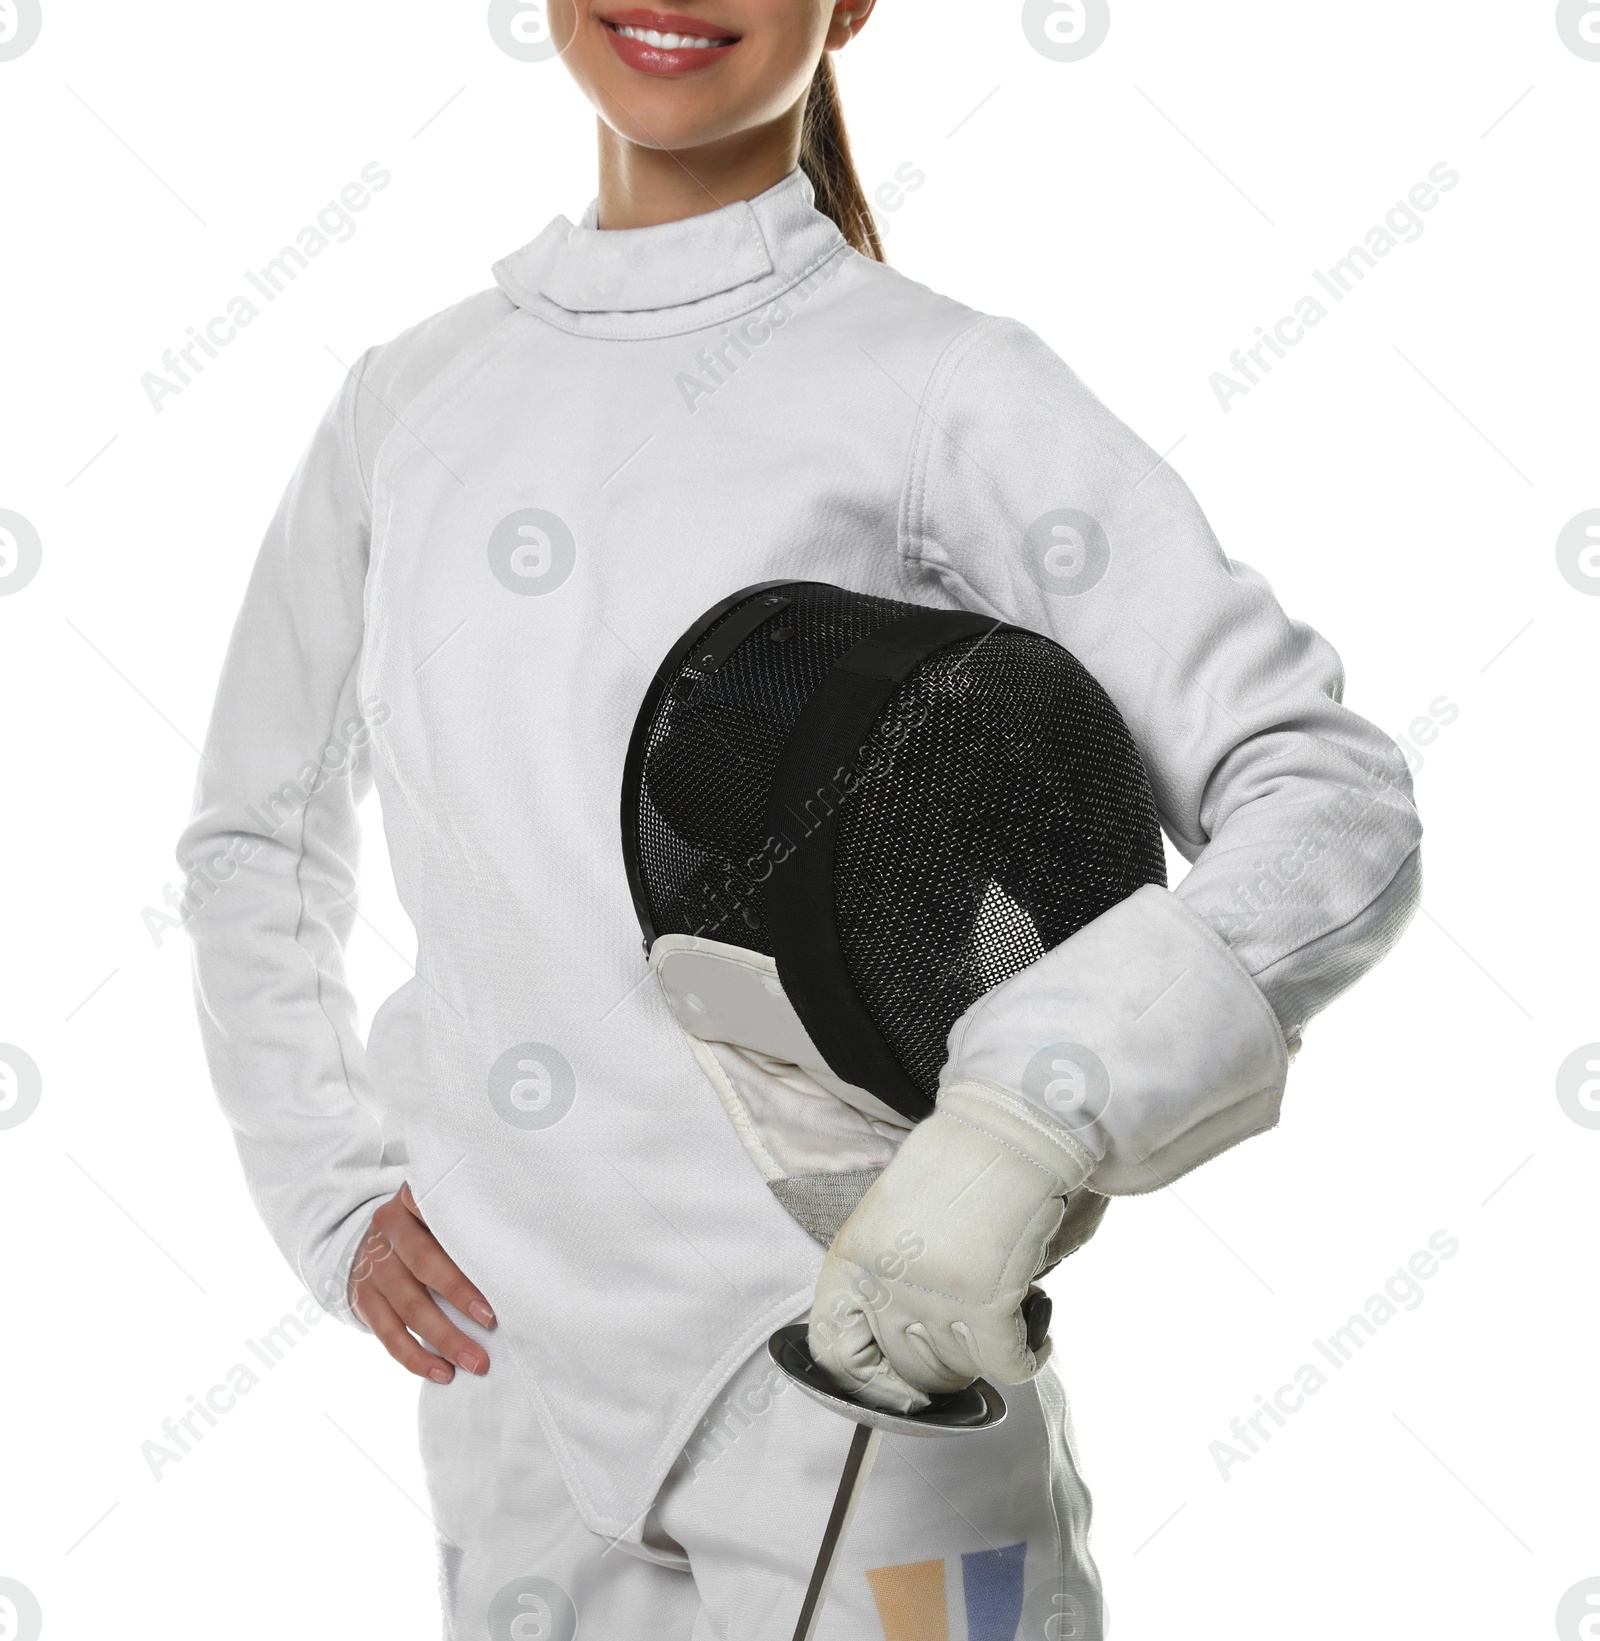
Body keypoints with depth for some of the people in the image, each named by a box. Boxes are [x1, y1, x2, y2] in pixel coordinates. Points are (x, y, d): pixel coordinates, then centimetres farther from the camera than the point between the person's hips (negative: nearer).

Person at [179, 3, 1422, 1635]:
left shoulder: (947, 383, -8)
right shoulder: (411, 397, 7)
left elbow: (1334, 802, -13)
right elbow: (255, 837, 18)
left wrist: (1023, 1131, -27)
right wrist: (336, 1196, 7)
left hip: (852, 1351, -4)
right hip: (510, 1365, 5)